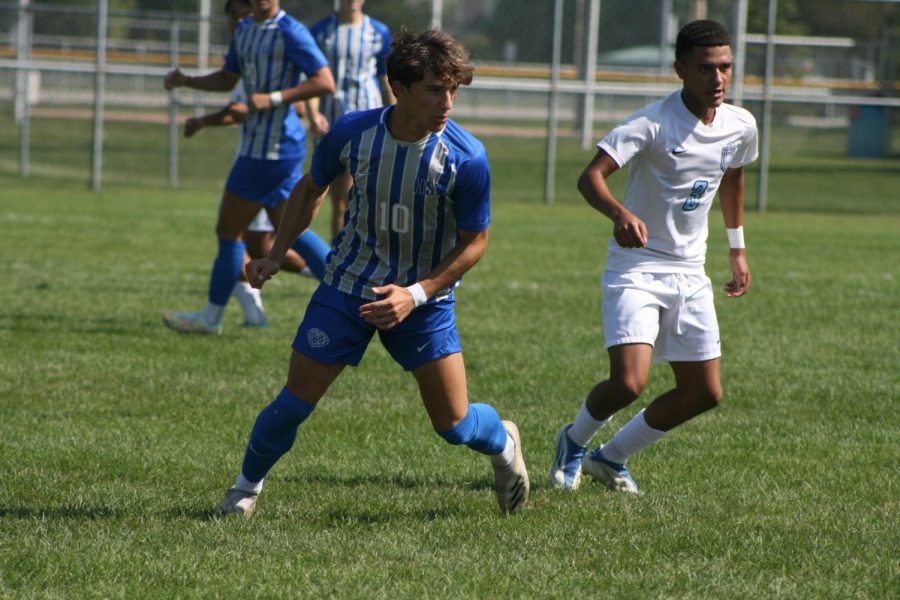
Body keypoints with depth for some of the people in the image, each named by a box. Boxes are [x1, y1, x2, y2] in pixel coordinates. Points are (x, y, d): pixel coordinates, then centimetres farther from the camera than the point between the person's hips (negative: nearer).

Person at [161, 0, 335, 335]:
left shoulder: (290, 32, -14)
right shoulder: (244, 30, 13)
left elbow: (325, 82, -19)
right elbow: (227, 79, 25)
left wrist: (273, 99, -24)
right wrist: (185, 81, 8)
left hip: (272, 148, -9)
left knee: (229, 231, -1)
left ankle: (211, 317, 10)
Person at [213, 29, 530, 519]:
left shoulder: (466, 157, -22)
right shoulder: (352, 133, -15)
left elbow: (474, 242, -10)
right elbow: (311, 189, 6)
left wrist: (415, 295, -21)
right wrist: (276, 255, -1)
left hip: (424, 295, -1)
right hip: (348, 285, 1)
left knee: (453, 423, -1)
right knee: (295, 402, -3)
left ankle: (503, 444, 35)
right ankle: (247, 487, 22)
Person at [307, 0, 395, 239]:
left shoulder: (379, 33, 4)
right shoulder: (320, 31, 5)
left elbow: (387, 83, 11)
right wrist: (313, 113, -17)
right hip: (330, 122, 2)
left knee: (350, 196, -17)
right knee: (337, 201, 7)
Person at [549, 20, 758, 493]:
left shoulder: (740, 126, 1)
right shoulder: (652, 124, -19)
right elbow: (590, 177, -29)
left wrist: (737, 248, 25)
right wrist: (620, 214, -48)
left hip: (690, 273, 6)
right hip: (637, 267, -6)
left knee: (705, 392, 5)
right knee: (628, 382, -20)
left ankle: (611, 457, 25)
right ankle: (574, 442, 13)